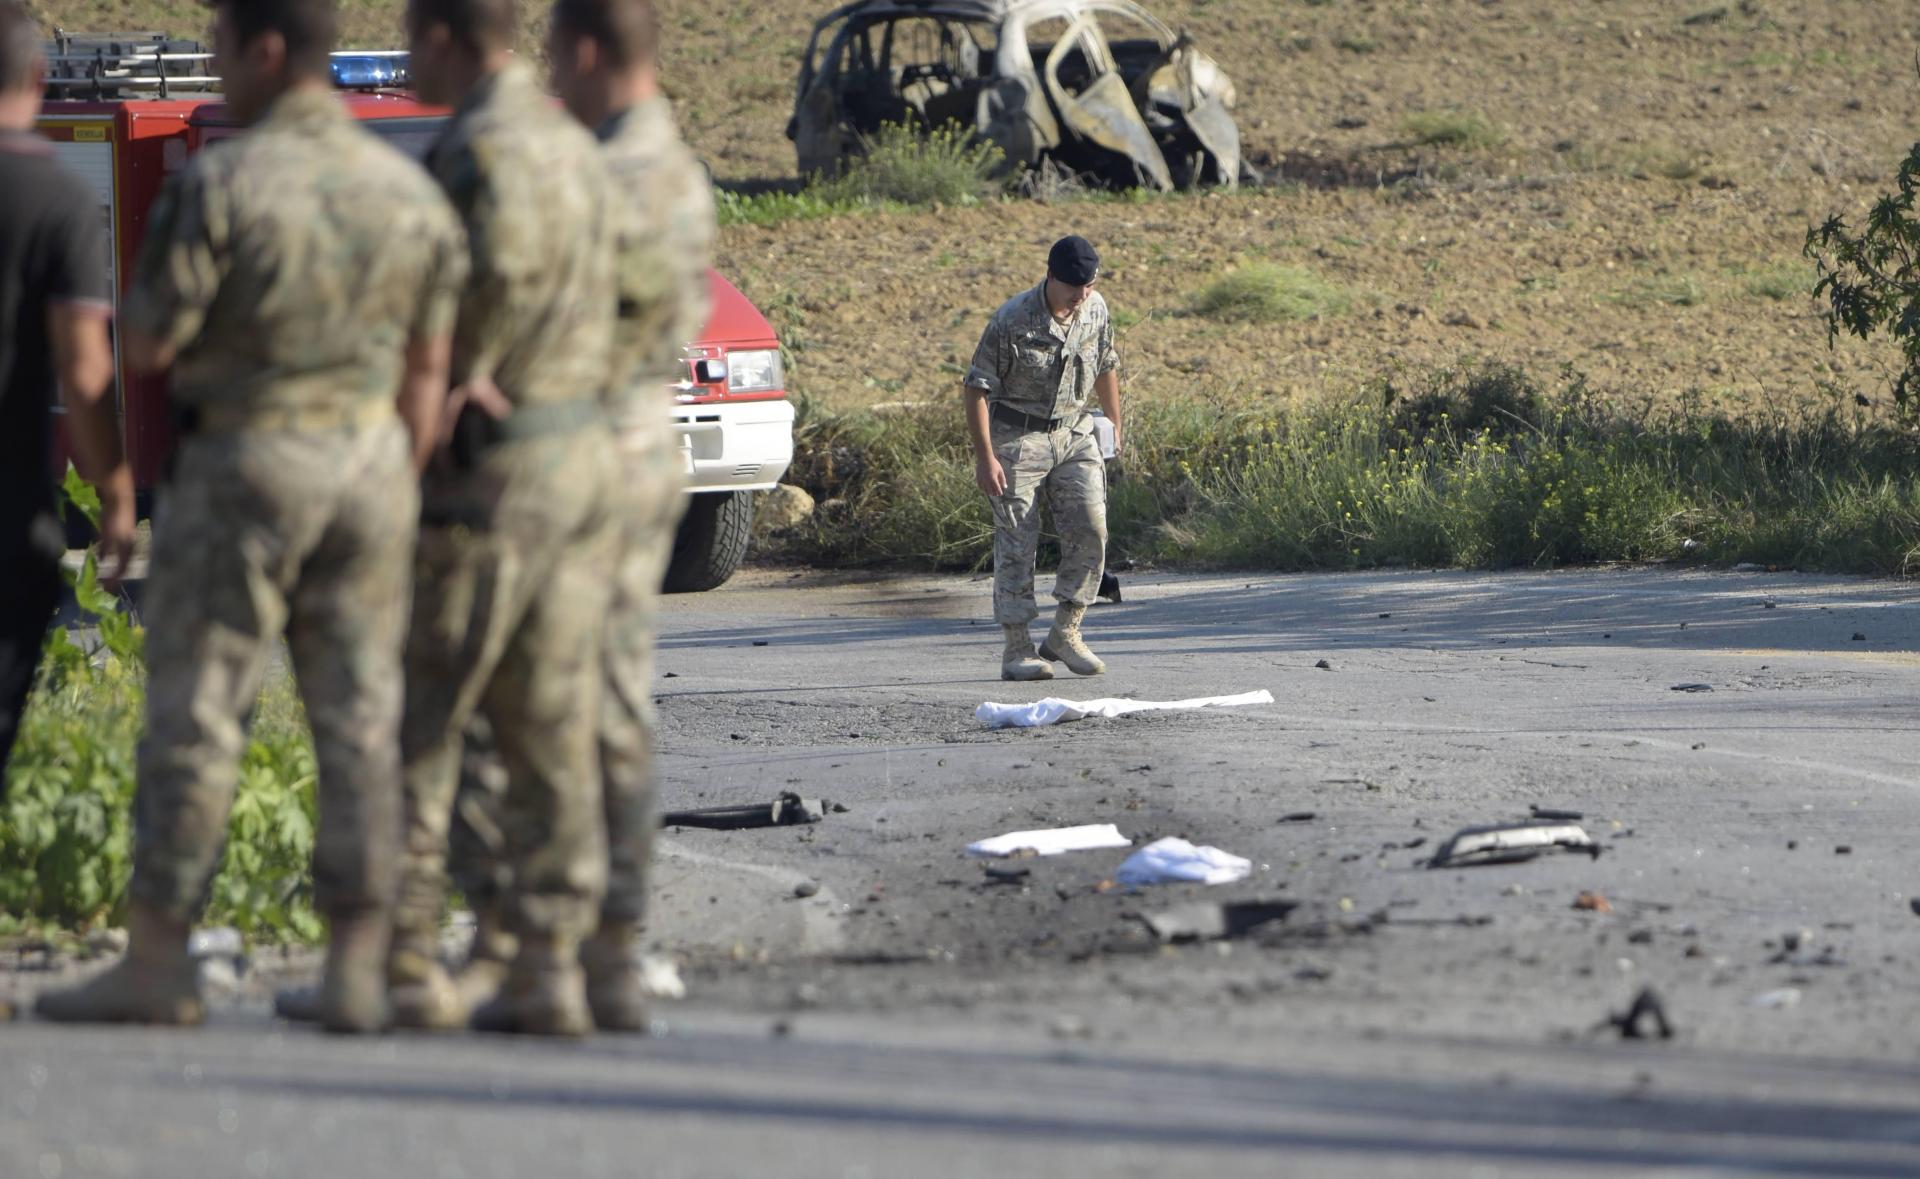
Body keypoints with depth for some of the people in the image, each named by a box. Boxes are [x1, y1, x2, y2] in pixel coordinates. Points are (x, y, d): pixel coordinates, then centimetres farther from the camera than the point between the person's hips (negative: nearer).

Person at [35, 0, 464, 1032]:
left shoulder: (219, 186, -14)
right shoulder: (411, 193, 4)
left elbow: (144, 345, -12)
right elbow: (426, 372, 7)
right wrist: (401, 500, 13)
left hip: (245, 463, -5)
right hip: (371, 463, 5)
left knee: (196, 711, 2)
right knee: (360, 718, 6)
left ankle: (156, 959, 4)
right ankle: (358, 972, 4)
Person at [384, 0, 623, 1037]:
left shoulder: (484, 146, -15)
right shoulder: (573, 146, 14)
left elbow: (506, 258, -34)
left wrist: (458, 374, -20)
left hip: (486, 472, -9)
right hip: (582, 458, 9)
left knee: (414, 727, -2)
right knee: (552, 732, 7)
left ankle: (406, 964, -2)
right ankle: (548, 968, 4)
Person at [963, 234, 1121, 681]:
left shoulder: (1096, 310, 0)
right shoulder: (1012, 320, -17)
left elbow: (1106, 366, 18)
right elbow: (977, 387, -14)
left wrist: (1114, 423, 21)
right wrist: (984, 456, -17)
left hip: (1075, 432, 5)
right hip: (1018, 438, -5)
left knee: (1090, 528, -8)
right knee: (1017, 542, -4)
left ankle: (1065, 633, 3)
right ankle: (1017, 648, 2)